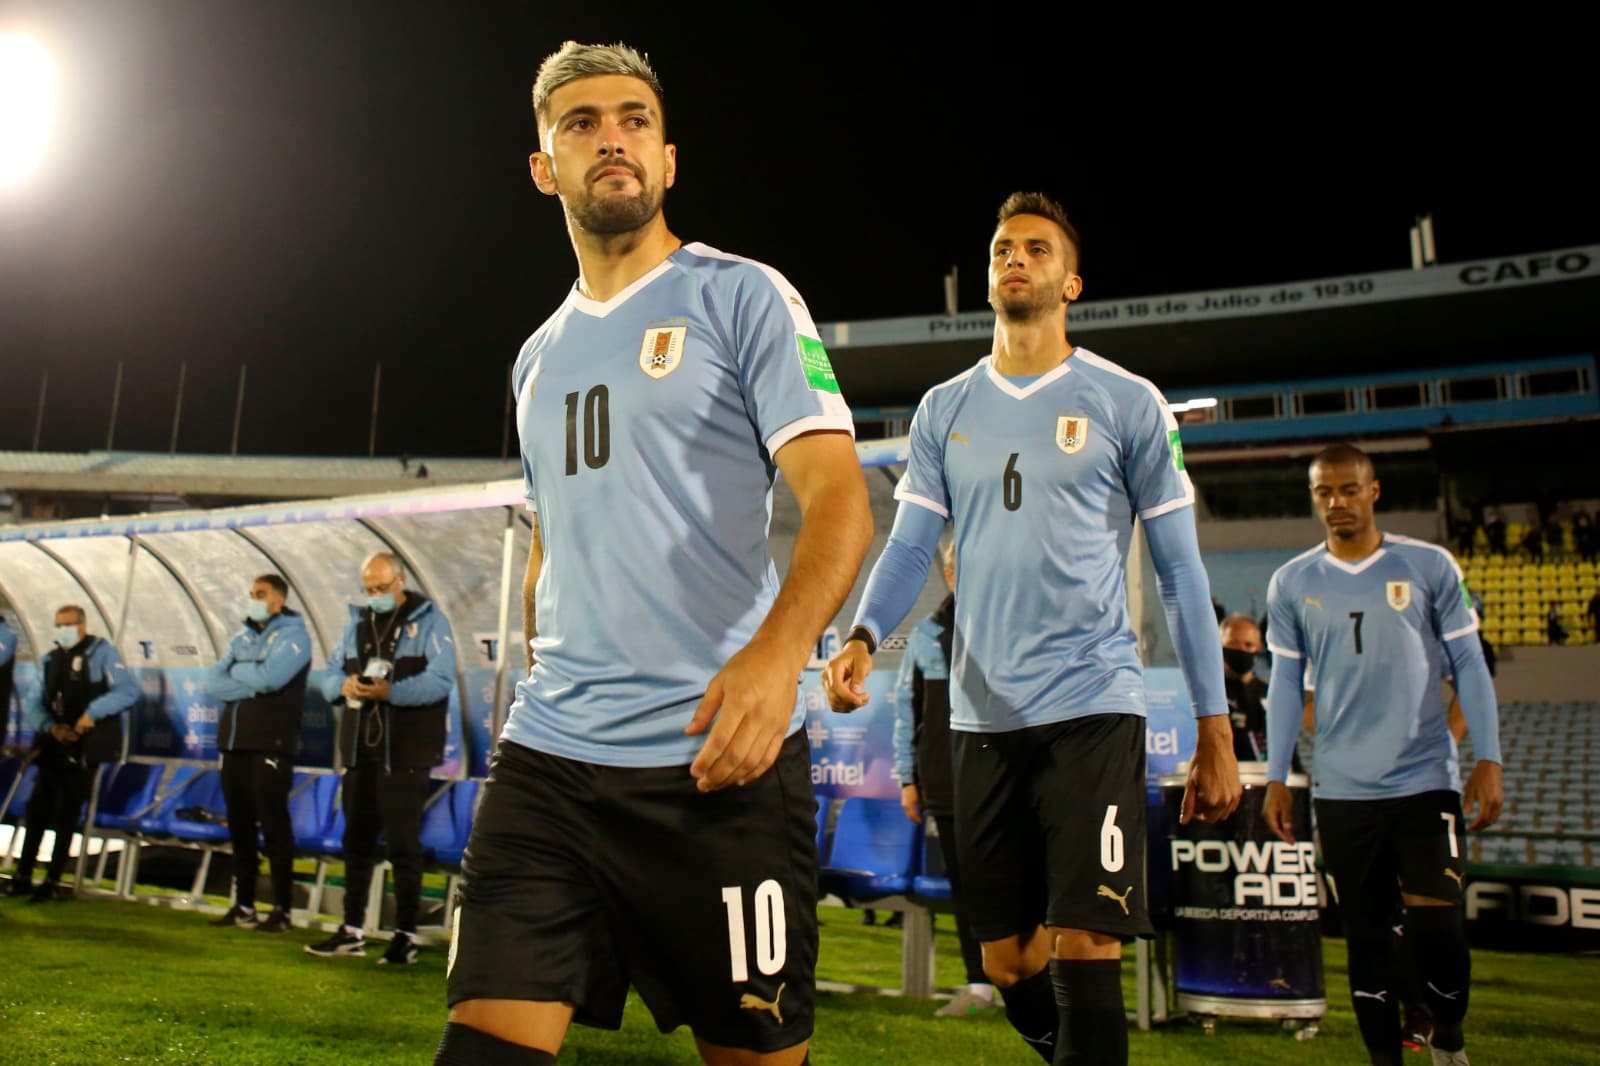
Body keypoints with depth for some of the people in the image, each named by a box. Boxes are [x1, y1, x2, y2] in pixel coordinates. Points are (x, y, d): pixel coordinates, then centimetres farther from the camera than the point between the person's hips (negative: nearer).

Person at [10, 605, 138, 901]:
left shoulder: (101, 652, -4)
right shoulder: (52, 659, 13)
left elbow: (128, 690, -14)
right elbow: (35, 704, 11)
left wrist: (93, 713, -22)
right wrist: (50, 726, -9)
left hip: (85, 748, -6)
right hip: (54, 745, 6)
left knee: (67, 813, -1)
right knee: (37, 808, 6)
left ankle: (52, 882, 6)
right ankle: (23, 876, 17)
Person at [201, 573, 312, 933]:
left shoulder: (292, 635, -3)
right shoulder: (241, 639, 17)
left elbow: (270, 676, -20)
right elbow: (212, 684, 5)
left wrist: (236, 671, -2)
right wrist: (253, 684, -9)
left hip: (271, 745, -7)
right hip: (234, 743, 7)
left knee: (274, 825, -5)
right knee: (239, 825, 9)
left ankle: (282, 909, 1)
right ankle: (243, 905, 18)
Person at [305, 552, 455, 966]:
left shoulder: (429, 620, -4)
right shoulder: (357, 622, 15)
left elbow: (441, 680, -15)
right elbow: (329, 673, 13)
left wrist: (390, 691, -28)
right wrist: (344, 685, -11)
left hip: (405, 755, -6)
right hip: (359, 751, 6)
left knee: (402, 845, -1)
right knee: (357, 840, 12)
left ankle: (405, 935, 8)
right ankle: (352, 932, 22)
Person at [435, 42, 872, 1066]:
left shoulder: (743, 296, 0)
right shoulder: (539, 356, 19)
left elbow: (839, 495, -11)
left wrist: (776, 654, -28)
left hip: (719, 757, -4)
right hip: (547, 756, 5)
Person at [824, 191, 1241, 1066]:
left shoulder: (1127, 403, 2)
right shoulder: (943, 410, 11)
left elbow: (1180, 571, 3)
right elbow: (910, 547, 7)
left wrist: (1214, 731, 0)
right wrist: (862, 637, -14)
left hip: (1093, 708, -3)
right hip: (982, 719, 4)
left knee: (1083, 958, -10)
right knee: (1009, 969, 11)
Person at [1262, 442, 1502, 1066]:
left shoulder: (1430, 566, 2)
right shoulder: (1291, 583, 5)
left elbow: (1468, 665, 4)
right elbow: (1285, 684, 8)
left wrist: (1488, 760, -3)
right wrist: (1276, 779, 5)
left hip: (1426, 779, -1)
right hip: (1341, 789, 2)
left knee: (1434, 921, -8)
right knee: (1366, 934, 8)